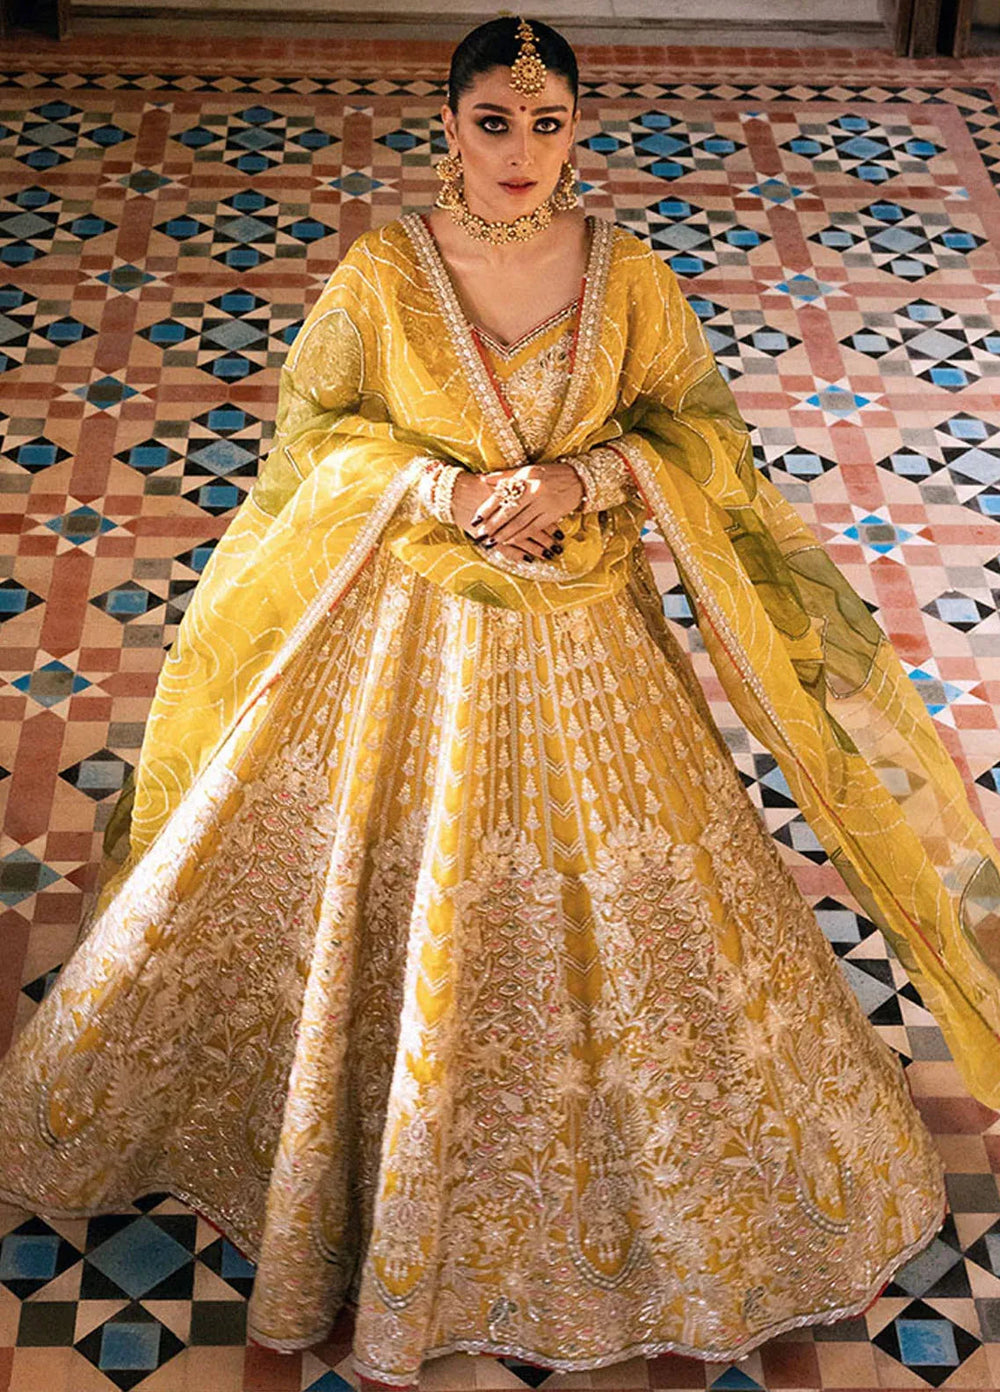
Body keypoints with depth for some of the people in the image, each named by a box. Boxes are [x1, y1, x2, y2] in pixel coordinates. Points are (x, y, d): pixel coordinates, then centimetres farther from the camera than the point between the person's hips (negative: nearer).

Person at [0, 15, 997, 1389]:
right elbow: (315, 425, -1)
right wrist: (445, 485, -16)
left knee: (619, 902, 12)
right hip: (413, 626, 0)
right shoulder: (380, 272, -11)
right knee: (379, 895, 11)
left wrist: (588, 473, -17)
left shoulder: (628, 277, -9)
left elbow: (701, 425, 1)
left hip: (584, 638, 1)